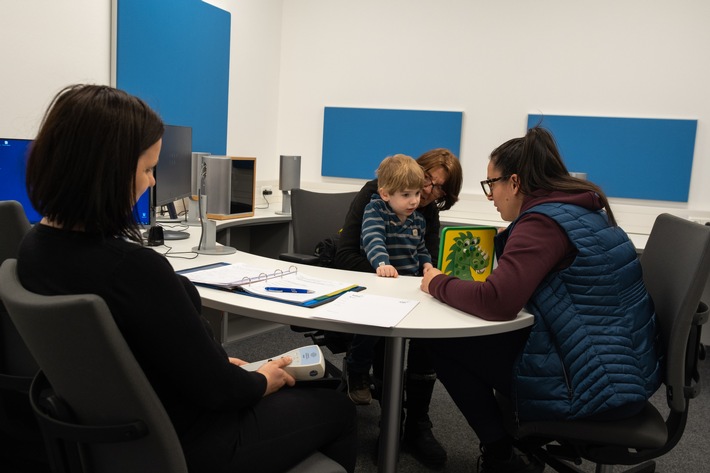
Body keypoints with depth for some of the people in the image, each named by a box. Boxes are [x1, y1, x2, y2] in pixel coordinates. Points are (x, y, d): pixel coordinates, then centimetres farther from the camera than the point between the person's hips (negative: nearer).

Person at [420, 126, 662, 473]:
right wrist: (504, 240, 13)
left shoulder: (544, 221, -19)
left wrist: (438, 284, -14)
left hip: (595, 387, -10)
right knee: (485, 339, 22)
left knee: (445, 345, -1)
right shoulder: (580, 210, 10)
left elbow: (496, 302, -29)